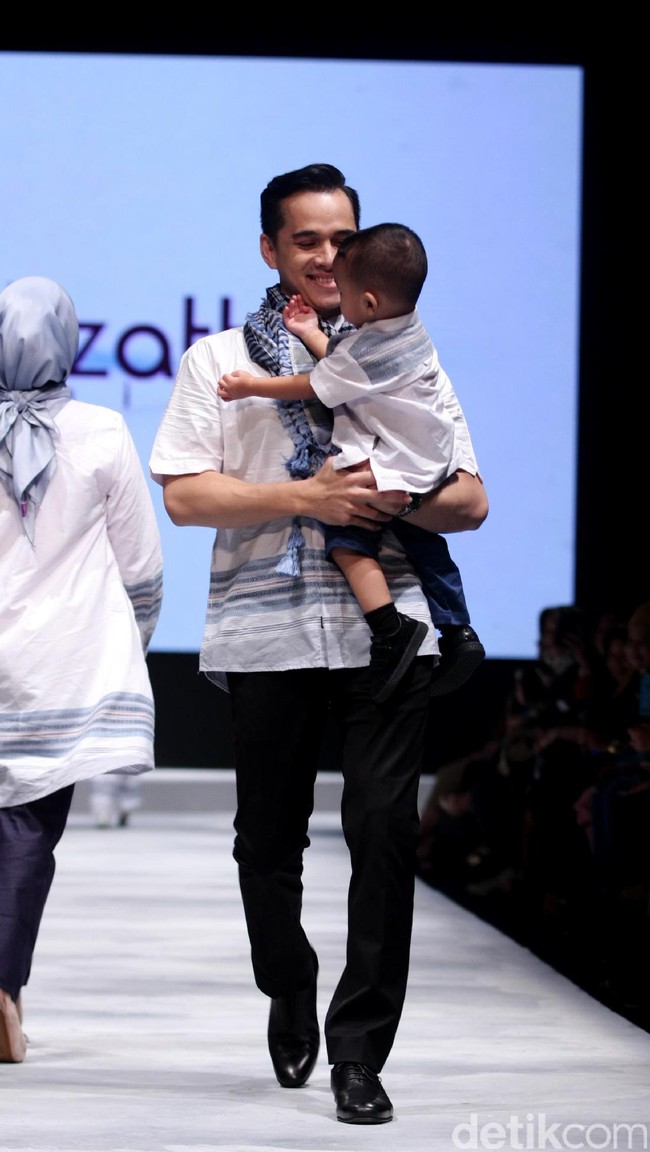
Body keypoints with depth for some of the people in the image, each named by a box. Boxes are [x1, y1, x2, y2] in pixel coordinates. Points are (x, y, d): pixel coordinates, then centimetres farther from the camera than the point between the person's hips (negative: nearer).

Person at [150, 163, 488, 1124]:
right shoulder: (219, 360, 11)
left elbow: (471, 501, 11)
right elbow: (184, 494, -2)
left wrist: (400, 502, -11)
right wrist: (307, 498, -14)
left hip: (386, 626, 0)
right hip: (267, 631, 0)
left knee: (384, 830, -9)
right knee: (269, 838, 10)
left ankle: (360, 1052, -2)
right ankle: (289, 997, 36)